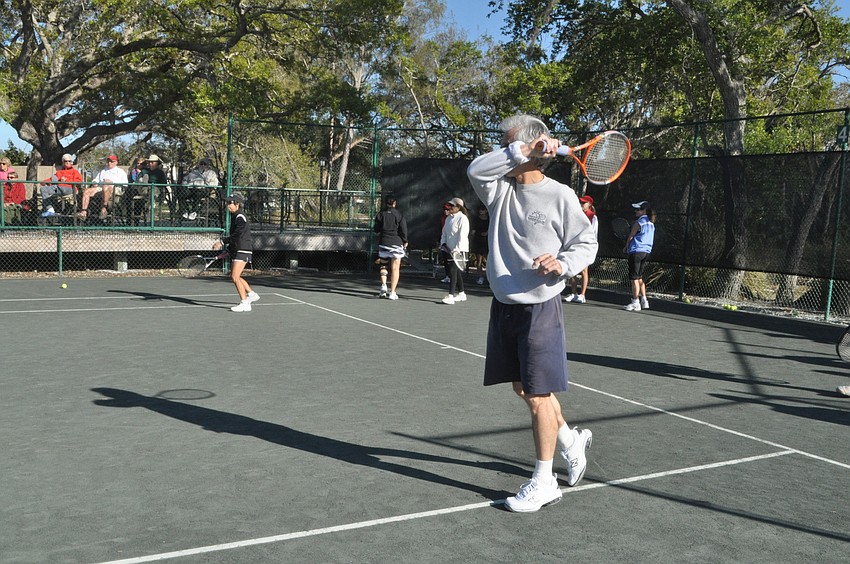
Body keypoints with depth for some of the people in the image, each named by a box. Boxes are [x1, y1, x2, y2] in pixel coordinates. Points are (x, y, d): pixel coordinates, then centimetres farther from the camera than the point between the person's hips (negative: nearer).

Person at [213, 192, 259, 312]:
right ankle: (251, 294, 34)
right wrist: (228, 250, 19)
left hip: (243, 251, -10)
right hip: (236, 251, 10)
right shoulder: (234, 217, 15)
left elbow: (237, 236, -26)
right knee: (235, 276, 19)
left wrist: (222, 242, -27)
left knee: (235, 276, -15)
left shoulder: (240, 218, -15)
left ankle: (245, 303, -11)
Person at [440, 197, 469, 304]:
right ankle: (461, 294, 24)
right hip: (450, 249, 8)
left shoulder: (462, 218, -11)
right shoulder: (448, 218, 15)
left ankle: (451, 296, -18)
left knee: (453, 271, -15)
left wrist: (457, 249, -23)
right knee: (457, 271, 14)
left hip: (459, 249, -8)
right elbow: (444, 232, 20)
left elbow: (462, 235, -18)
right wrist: (443, 244, 3)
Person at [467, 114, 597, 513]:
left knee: (538, 394, -1)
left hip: (539, 307, -6)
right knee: (522, 388, 17)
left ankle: (544, 482, 14)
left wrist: (562, 264, -21)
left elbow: (587, 244, -2)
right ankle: (571, 442, 40)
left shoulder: (559, 196, -7)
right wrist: (520, 151, -23)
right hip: (504, 305, 6)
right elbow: (475, 170, -16)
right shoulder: (500, 188, 4)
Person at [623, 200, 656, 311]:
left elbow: (630, 236, -5)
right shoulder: (651, 223, 12)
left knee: (634, 278, -3)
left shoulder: (639, 222, -12)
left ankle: (635, 303, -3)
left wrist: (626, 247, 13)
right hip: (646, 252, 8)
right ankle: (644, 301, 17)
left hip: (636, 251, -8)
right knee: (639, 277, 17)